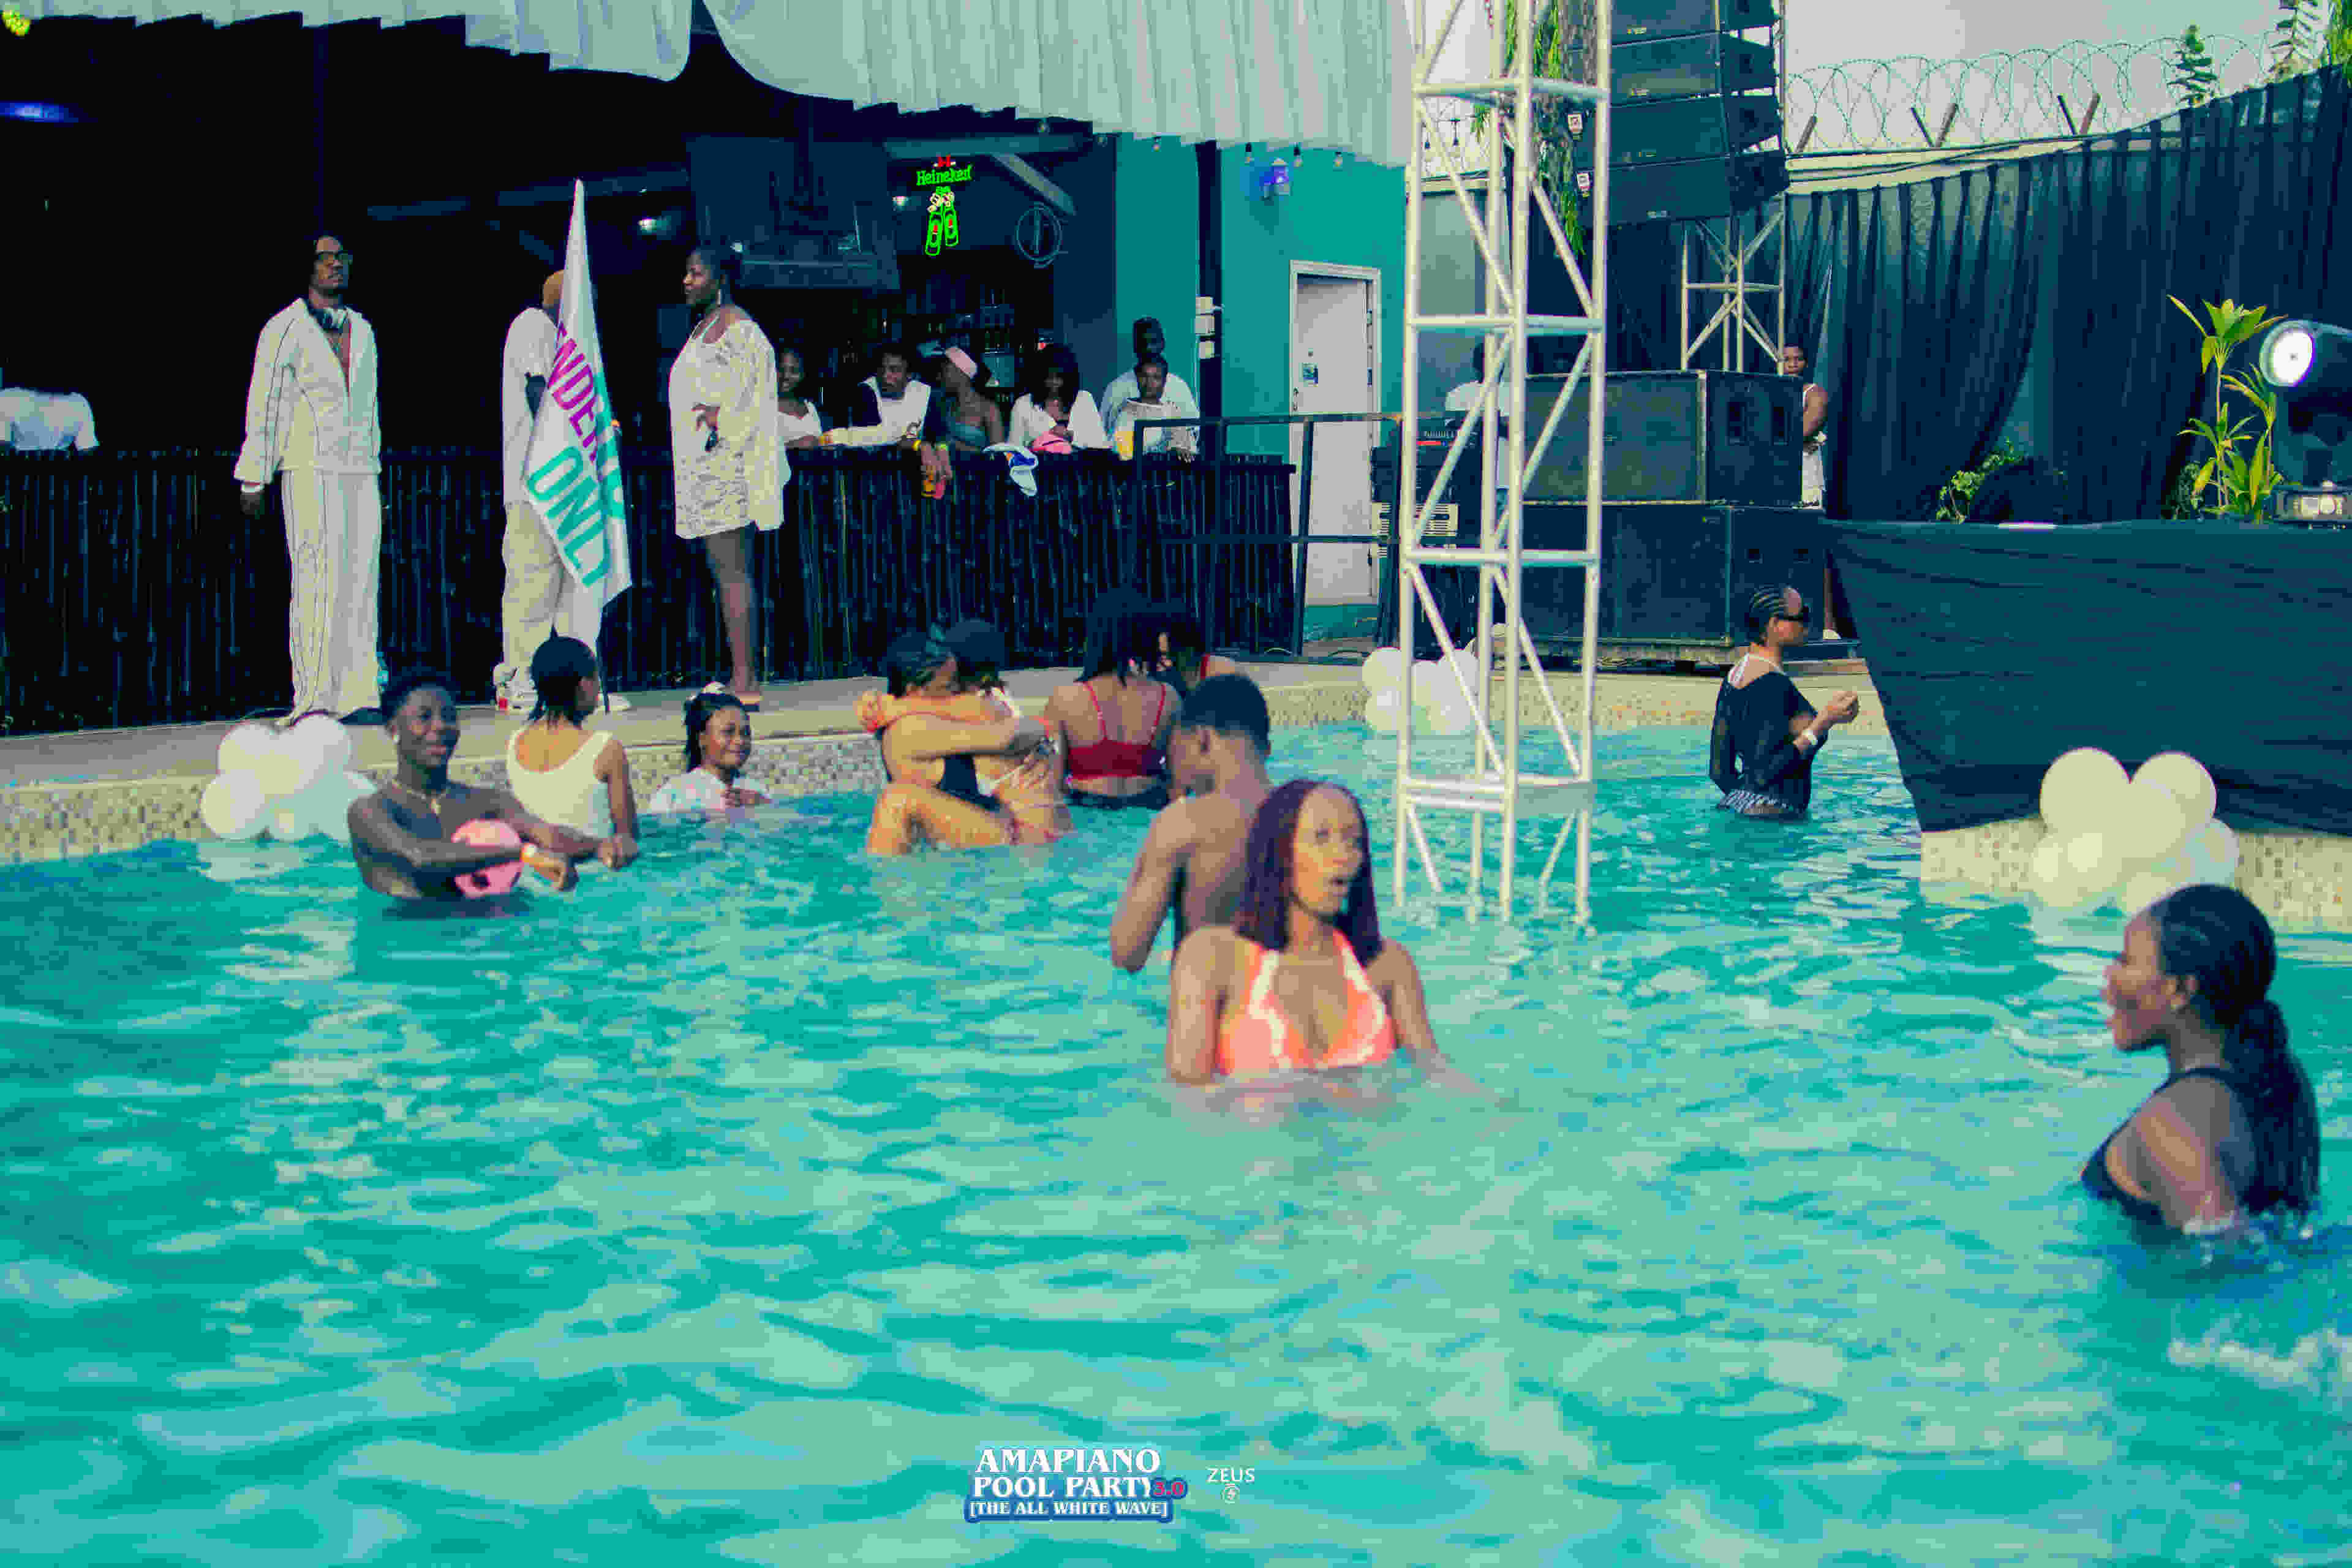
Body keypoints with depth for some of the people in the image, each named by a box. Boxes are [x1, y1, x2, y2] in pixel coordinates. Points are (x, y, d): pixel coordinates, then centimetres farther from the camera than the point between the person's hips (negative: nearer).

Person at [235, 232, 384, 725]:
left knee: (362, 577, 0)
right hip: (309, 468, -6)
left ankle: (358, 695, 1)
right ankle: (313, 699, -11)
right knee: (318, 578, -11)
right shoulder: (285, 328, 2)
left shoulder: (362, 329, 19)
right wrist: (253, 479, -3)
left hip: (359, 470, 6)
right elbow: (262, 404, 1)